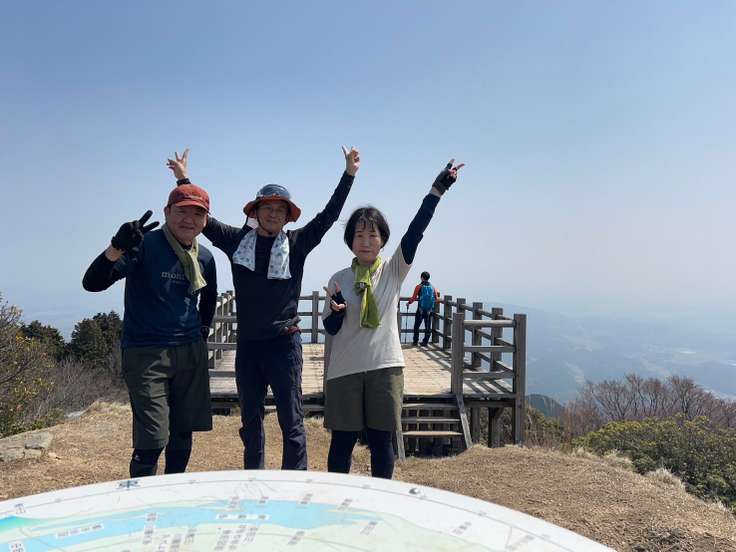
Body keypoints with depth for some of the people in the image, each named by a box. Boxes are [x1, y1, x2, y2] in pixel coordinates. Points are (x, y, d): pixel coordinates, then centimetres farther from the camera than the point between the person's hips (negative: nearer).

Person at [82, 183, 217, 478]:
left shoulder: (205, 257, 7)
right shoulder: (145, 245, -10)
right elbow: (92, 283, -19)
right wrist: (118, 247, -34)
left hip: (191, 352, 6)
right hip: (145, 352, -5)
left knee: (183, 433, 14)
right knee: (152, 440, -9)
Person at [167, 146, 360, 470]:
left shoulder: (297, 243, 1)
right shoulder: (238, 240, 6)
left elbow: (328, 216, -3)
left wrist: (349, 174, -6)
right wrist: (184, 180, 13)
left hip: (284, 343, -3)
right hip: (247, 344, 3)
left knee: (291, 420, 1)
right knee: (250, 422, 15)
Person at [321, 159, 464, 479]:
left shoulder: (393, 270, 1)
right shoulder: (339, 279, 3)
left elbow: (415, 232, -12)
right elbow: (330, 328, 4)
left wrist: (436, 191, -20)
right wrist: (337, 309, -18)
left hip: (385, 368, 0)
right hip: (344, 370, 0)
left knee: (381, 443, 9)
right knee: (342, 443, 8)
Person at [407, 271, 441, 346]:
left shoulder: (419, 286, -5)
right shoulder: (433, 287, 5)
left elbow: (413, 298, -8)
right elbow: (437, 300, 6)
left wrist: (408, 303, 10)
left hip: (421, 310, -3)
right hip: (430, 310, 3)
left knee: (416, 326, 11)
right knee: (428, 327, 11)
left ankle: (415, 341, 14)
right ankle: (425, 342, 14)